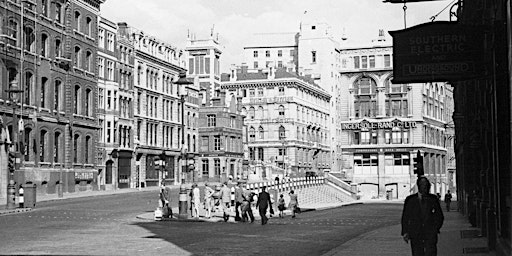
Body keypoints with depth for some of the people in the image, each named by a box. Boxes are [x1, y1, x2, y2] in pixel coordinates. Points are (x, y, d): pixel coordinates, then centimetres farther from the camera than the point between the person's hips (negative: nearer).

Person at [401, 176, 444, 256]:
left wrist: (436, 228, -1)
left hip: (430, 234, 0)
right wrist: (405, 232, -4)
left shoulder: (433, 199, 9)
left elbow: (439, 216, 15)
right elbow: (405, 217, 7)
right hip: (415, 236, 0)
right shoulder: (410, 200, 5)